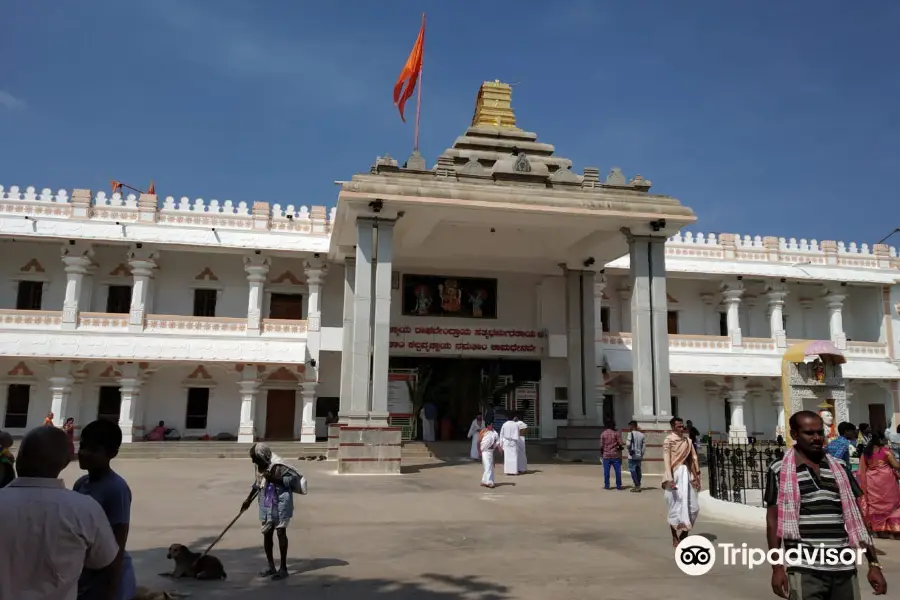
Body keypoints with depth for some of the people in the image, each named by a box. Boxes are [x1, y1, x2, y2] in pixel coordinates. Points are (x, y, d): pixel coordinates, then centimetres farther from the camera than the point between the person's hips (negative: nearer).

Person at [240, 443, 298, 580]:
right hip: (267, 505, 8)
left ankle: (283, 568, 9)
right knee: (266, 534, 11)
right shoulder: (260, 466, 6)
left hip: (280, 504, -8)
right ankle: (271, 566, 24)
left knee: (281, 533, 0)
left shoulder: (278, 466, -19)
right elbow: (257, 483, 20)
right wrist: (248, 499, 24)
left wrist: (273, 479, -28)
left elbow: (291, 479, -22)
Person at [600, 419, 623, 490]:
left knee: (606, 471, 6)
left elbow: (601, 445, -1)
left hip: (606, 455, 0)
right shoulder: (616, 433, -3)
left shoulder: (603, 434, -2)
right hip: (616, 455, 0)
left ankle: (606, 485, 8)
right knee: (618, 471, 6)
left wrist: (601, 453, 11)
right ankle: (618, 485, 7)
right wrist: (619, 448, 13)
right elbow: (620, 444, -6)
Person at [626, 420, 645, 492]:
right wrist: (642, 455, 14)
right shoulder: (641, 434, 7)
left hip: (632, 456, -6)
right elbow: (643, 446, 8)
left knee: (633, 470, -2)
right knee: (638, 470, 13)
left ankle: (637, 486, -8)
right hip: (639, 456, 6)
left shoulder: (631, 433, -11)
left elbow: (628, 444, -20)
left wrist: (627, 447, 0)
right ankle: (638, 486, 17)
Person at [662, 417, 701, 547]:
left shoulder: (687, 439, 9)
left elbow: (693, 458, 11)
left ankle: (684, 535, 25)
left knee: (693, 507, 9)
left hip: (687, 473, 6)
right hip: (676, 474, -6)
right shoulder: (668, 441, -9)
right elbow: (667, 461, -14)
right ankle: (675, 539, 13)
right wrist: (669, 480, -22)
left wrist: (696, 476, 7)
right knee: (677, 507, 0)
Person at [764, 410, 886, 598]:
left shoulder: (838, 468, 9)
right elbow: (773, 520, 0)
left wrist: (874, 563, 8)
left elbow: (854, 517, 12)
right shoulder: (779, 470, -3)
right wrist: (777, 567, -5)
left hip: (844, 570, 4)